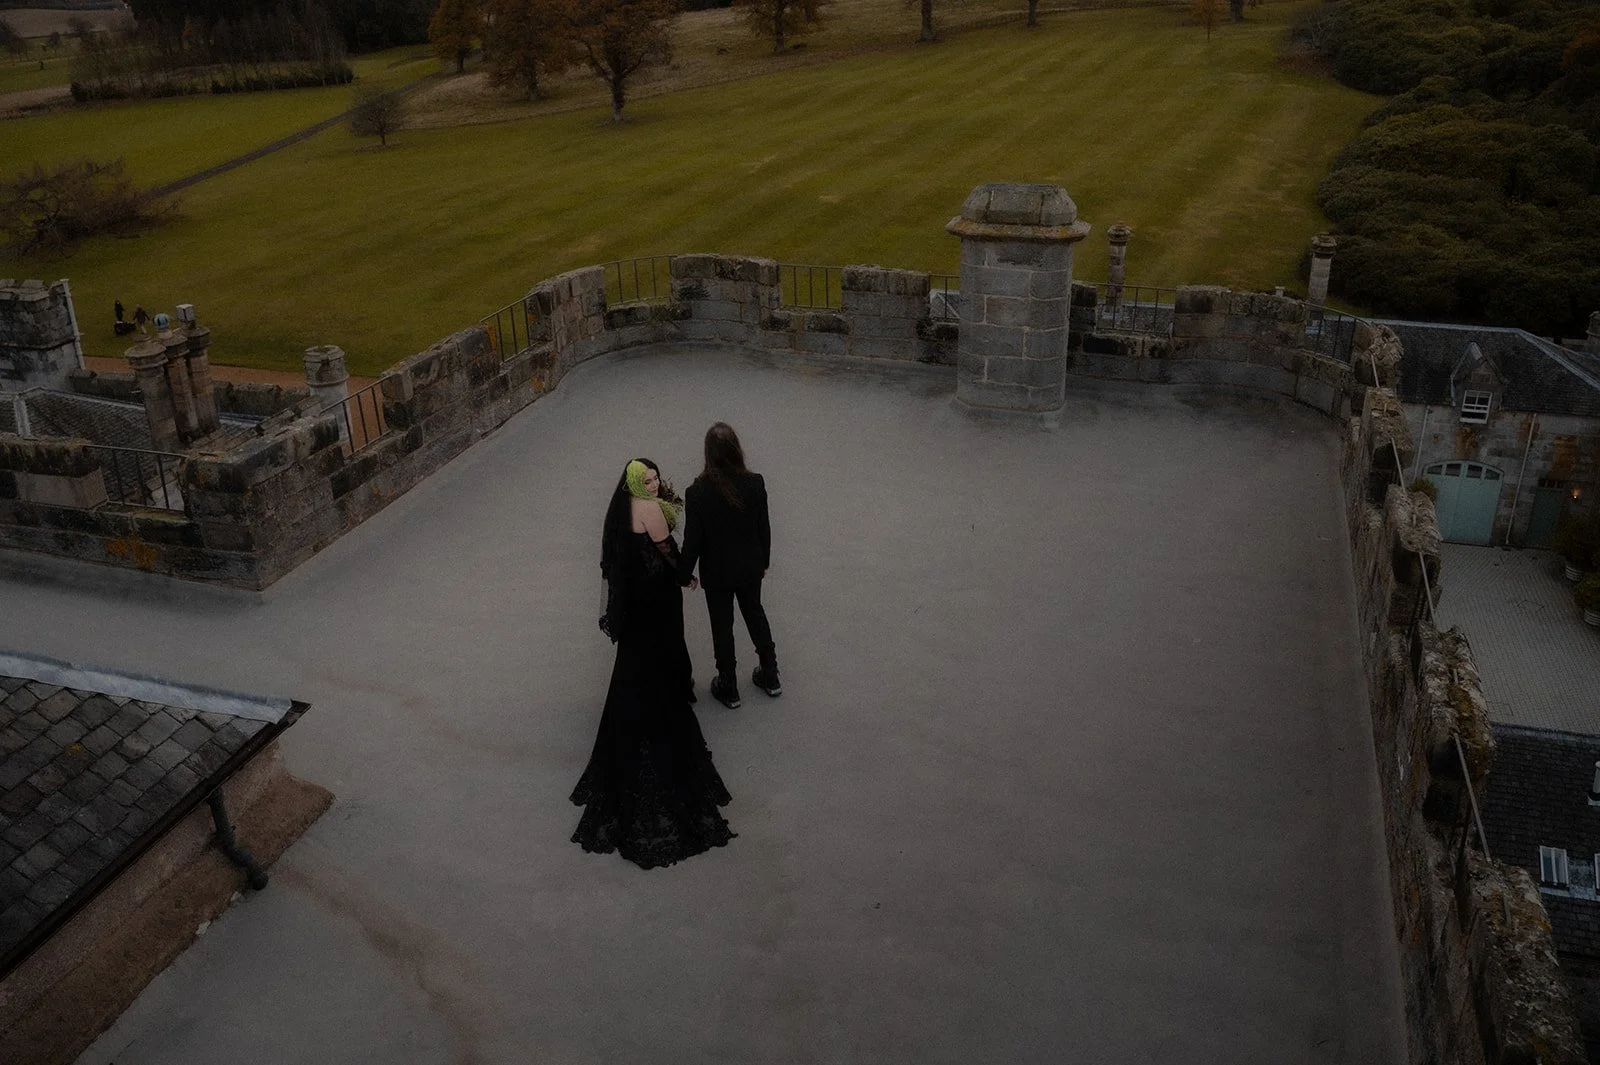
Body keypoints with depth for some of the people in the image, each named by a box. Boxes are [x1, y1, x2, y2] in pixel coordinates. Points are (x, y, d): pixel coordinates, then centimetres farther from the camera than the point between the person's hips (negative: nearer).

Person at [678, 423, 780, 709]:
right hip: (750, 567, 3)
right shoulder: (755, 484, -19)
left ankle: (728, 689, 34)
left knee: (722, 626, 17)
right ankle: (770, 677, 41)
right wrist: (764, 560, 13)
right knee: (755, 613, 26)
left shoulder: (698, 492, -27)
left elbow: (692, 540, -17)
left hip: (717, 572, -3)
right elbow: (764, 528, -5)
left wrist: (684, 574, 0)